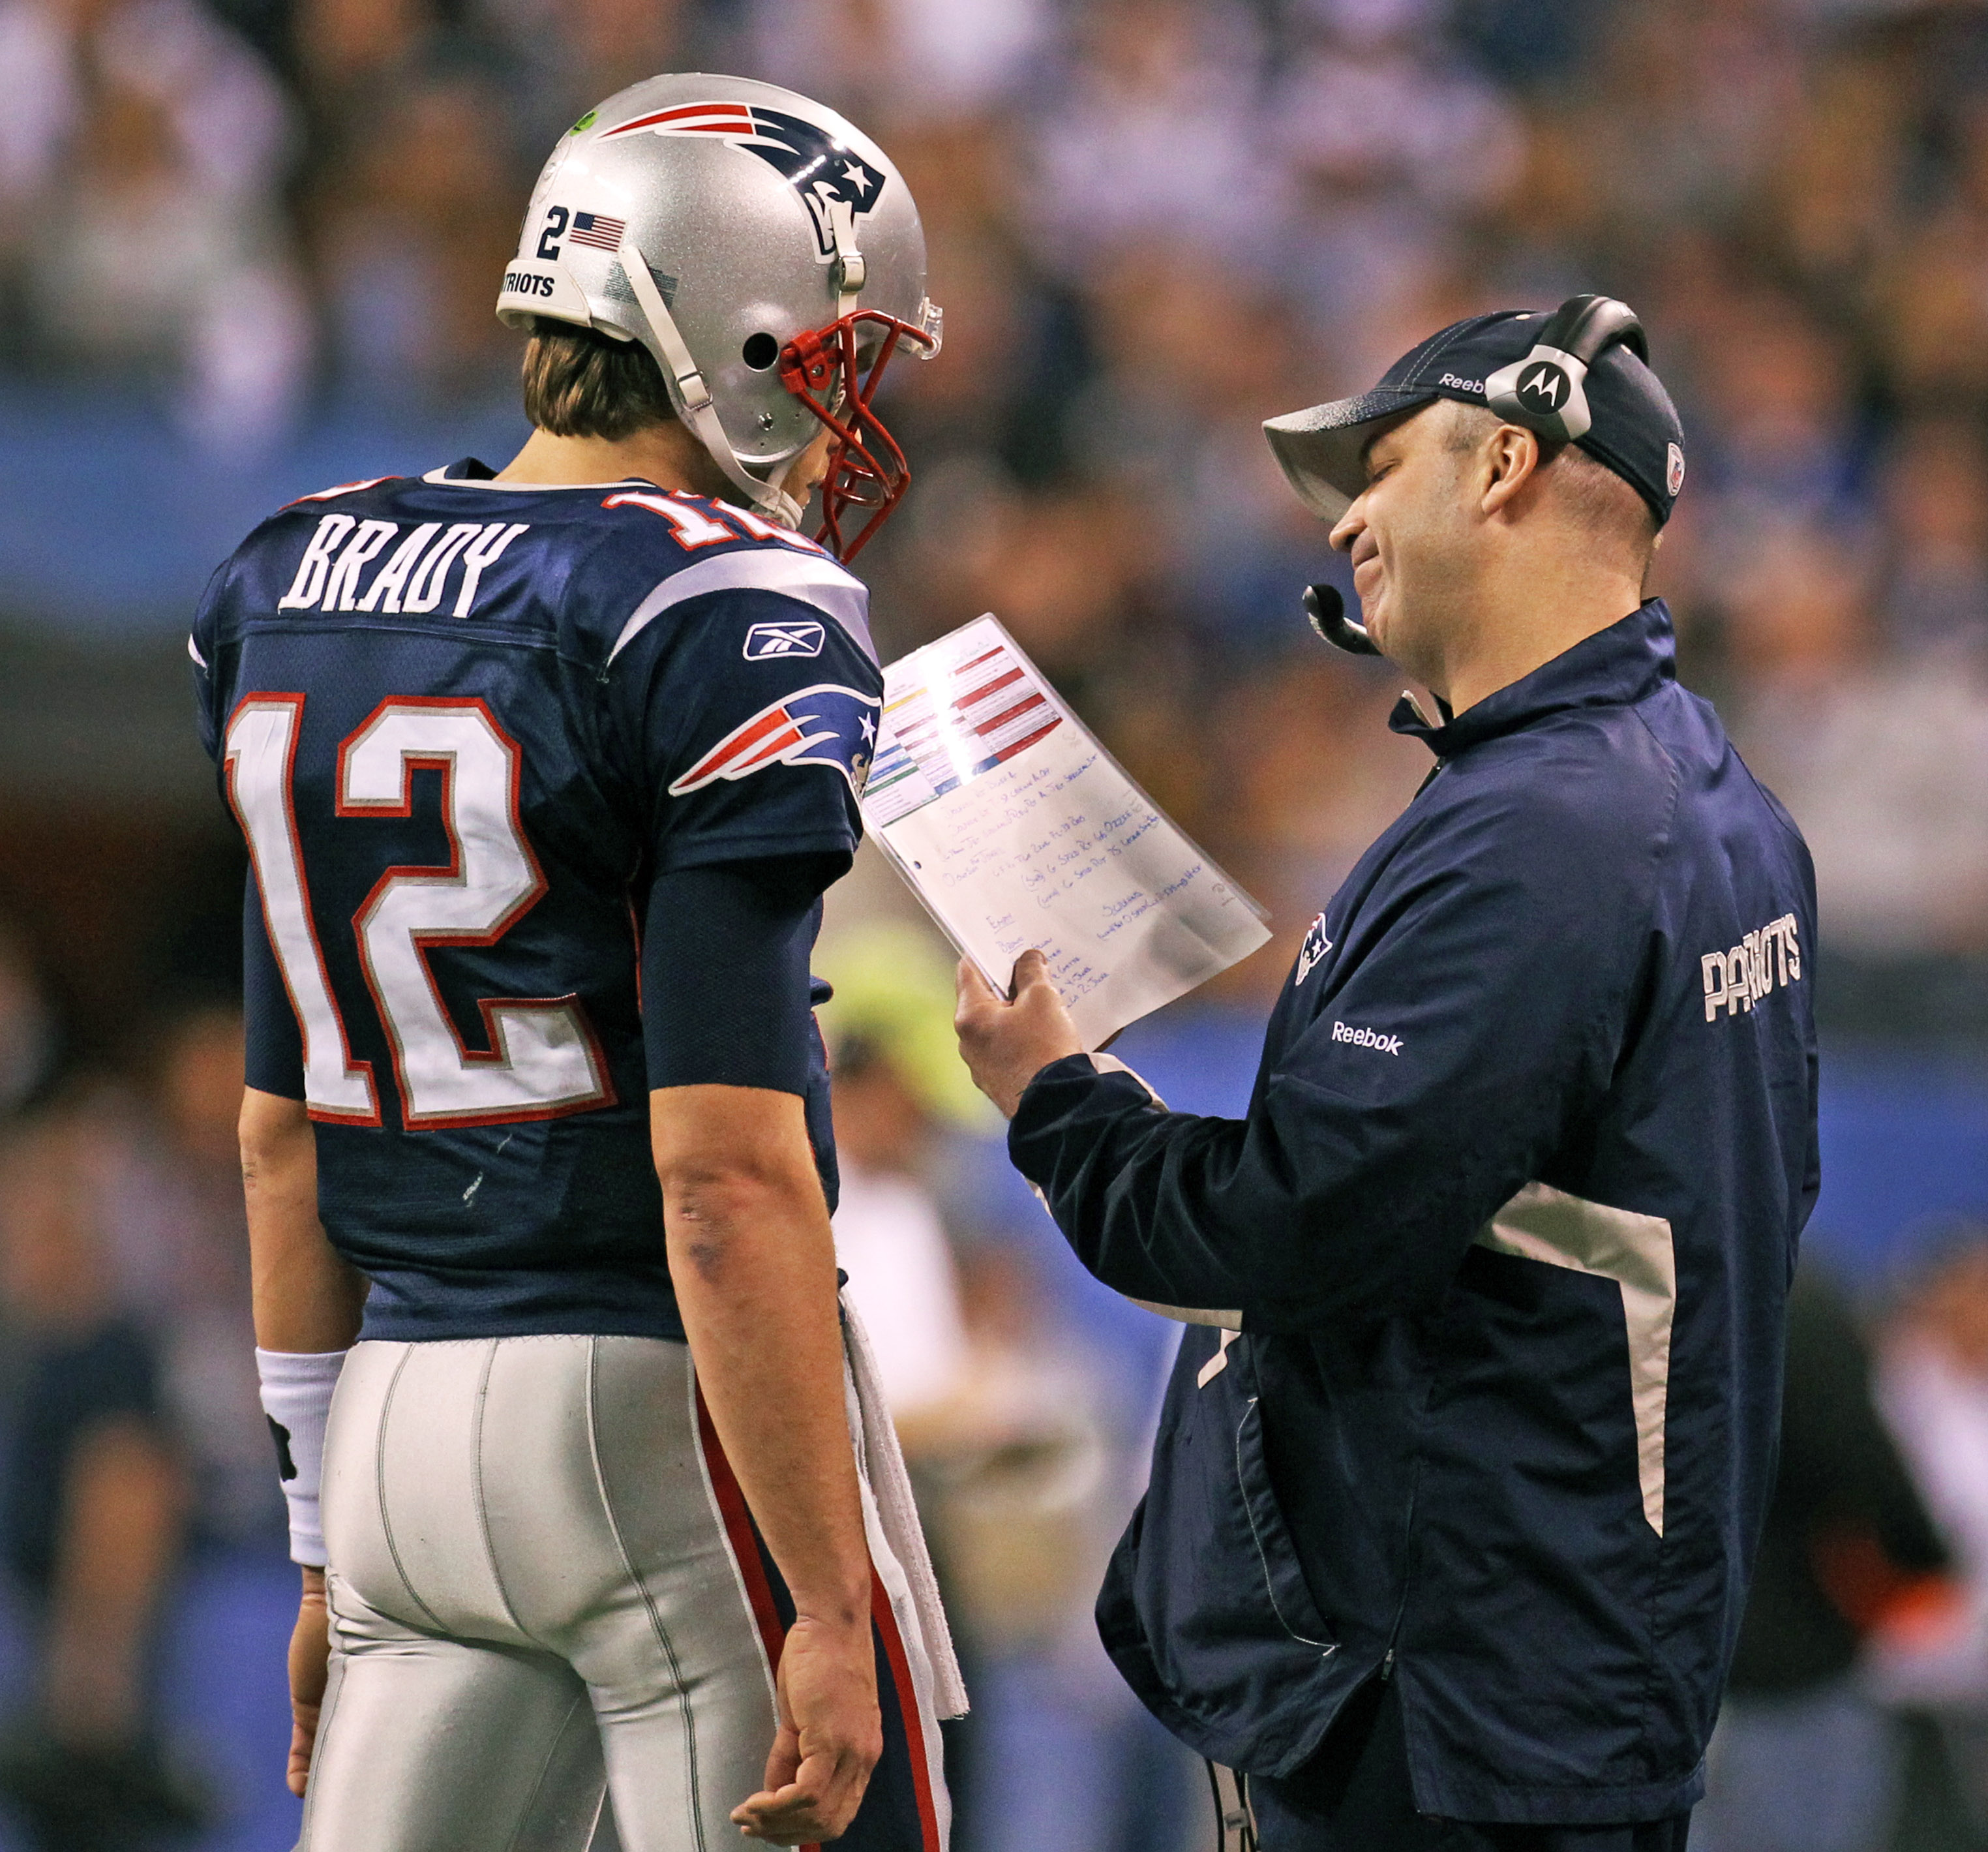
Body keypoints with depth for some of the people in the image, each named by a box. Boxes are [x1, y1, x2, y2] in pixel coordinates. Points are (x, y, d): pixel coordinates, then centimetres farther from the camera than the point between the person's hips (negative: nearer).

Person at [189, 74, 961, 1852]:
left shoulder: (298, 583, 11)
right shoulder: (728, 628, -12)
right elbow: (728, 1180, -19)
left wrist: (330, 1543, 23)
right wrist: (831, 1608, -16)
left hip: (396, 1428, 7)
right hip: (658, 1414, -7)